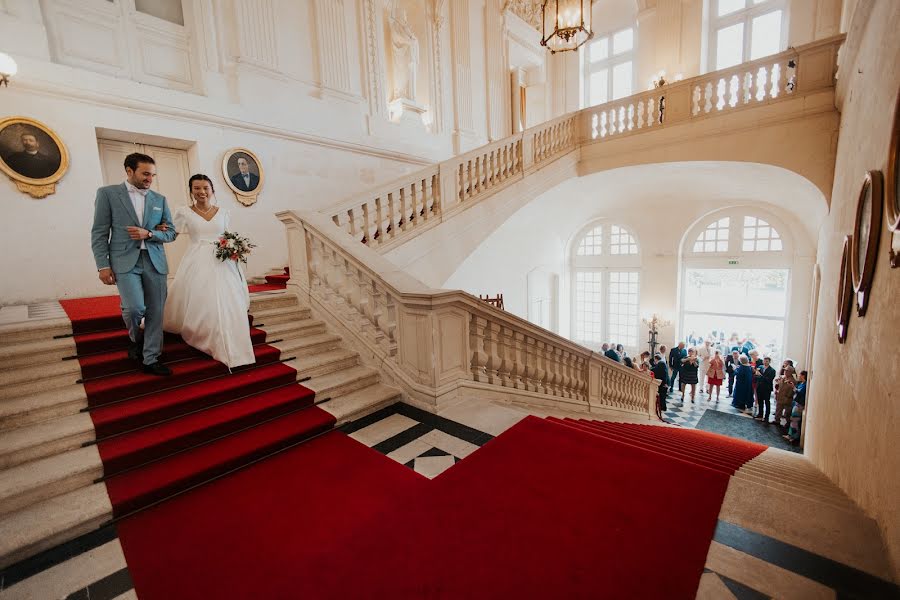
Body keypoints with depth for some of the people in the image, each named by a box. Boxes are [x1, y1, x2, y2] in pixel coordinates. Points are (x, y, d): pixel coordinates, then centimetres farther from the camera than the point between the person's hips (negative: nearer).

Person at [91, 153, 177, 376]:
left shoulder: (160, 199, 12)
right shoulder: (107, 193, 4)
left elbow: (171, 233, 11)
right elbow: (99, 233, 1)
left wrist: (148, 234, -9)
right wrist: (103, 265, -5)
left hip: (155, 262, 3)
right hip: (125, 261, -3)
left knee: (155, 312, 2)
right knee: (135, 307, -16)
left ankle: (151, 359, 13)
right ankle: (135, 339, 18)